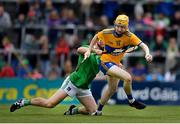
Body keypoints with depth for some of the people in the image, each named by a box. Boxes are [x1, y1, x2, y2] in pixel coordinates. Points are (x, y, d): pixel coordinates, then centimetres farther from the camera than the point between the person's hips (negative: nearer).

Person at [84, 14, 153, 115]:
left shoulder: (129, 36, -16)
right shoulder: (106, 33, -18)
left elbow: (143, 45, -27)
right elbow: (96, 37, 4)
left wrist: (147, 54, -47)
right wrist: (89, 50, 2)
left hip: (116, 64, 5)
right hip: (106, 62, -5)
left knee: (112, 89, 21)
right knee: (128, 77, -25)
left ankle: (98, 110, 38)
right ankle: (131, 101, -2)